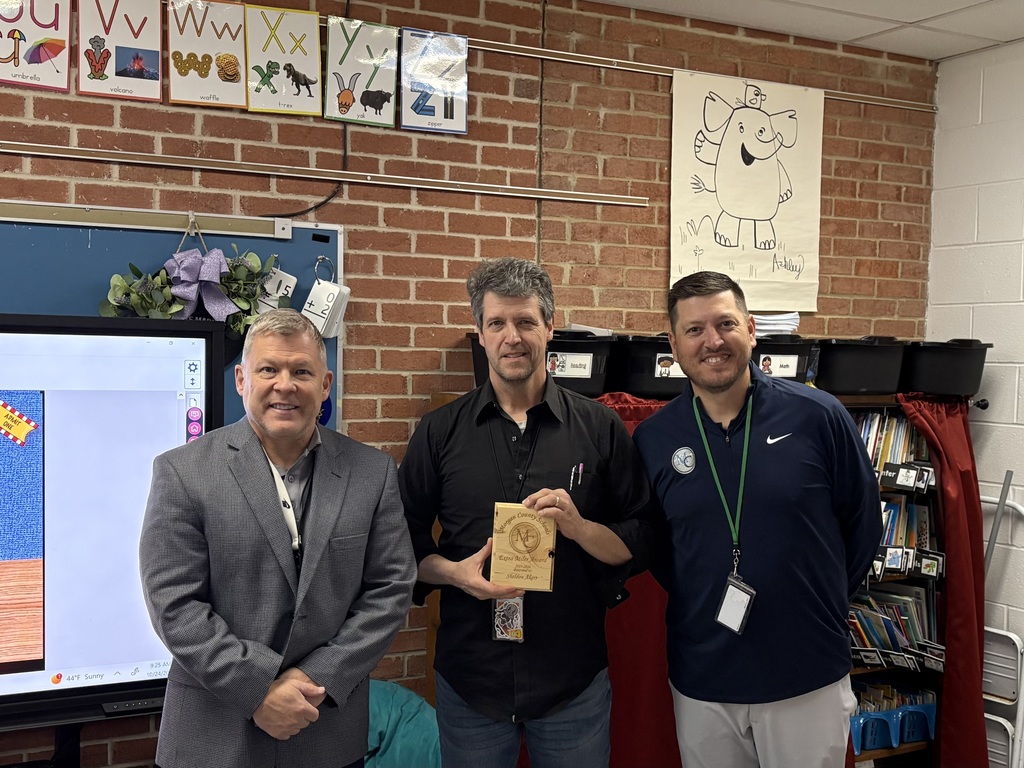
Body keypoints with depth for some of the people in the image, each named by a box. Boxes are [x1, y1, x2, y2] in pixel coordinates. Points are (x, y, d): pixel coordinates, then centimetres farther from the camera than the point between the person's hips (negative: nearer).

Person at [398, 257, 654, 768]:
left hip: (575, 680, 0)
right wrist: (455, 572, -14)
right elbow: (407, 543, 5)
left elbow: (639, 545, 1)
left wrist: (579, 527, -17)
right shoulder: (439, 432, 1)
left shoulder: (600, 428, 0)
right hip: (470, 681, 0)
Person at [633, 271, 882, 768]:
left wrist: (823, 605, 5)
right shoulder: (651, 439, -3)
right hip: (700, 682, 2)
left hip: (809, 679, -1)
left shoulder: (818, 416, -8)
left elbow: (862, 523, 2)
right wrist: (696, 605, 4)